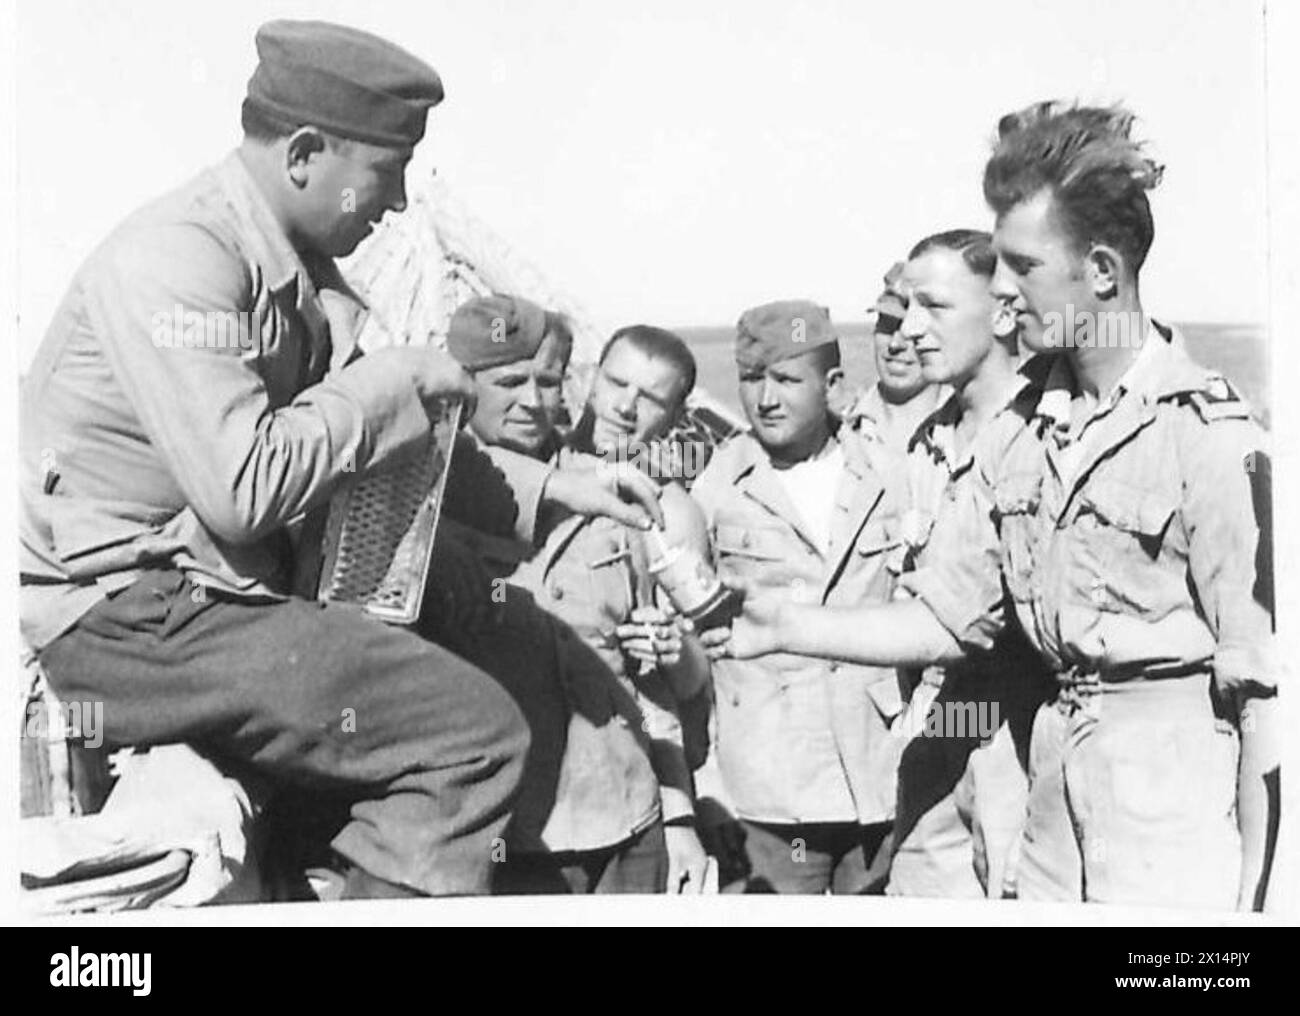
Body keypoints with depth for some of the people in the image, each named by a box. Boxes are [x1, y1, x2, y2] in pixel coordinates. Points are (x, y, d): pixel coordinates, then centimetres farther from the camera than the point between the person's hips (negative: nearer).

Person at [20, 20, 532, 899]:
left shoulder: (295, 267, 11)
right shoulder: (175, 256, -16)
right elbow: (244, 483, -26)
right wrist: (394, 382, -15)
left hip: (207, 593, 10)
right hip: (122, 617, -10)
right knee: (478, 733, -17)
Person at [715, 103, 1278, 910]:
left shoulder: (1209, 434, -15)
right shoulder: (1023, 431, 5)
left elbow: (1264, 679, -14)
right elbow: (951, 616, 8)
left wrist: (1255, 892, -12)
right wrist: (785, 629, 2)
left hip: (1176, 782, -6)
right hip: (1056, 772, 7)